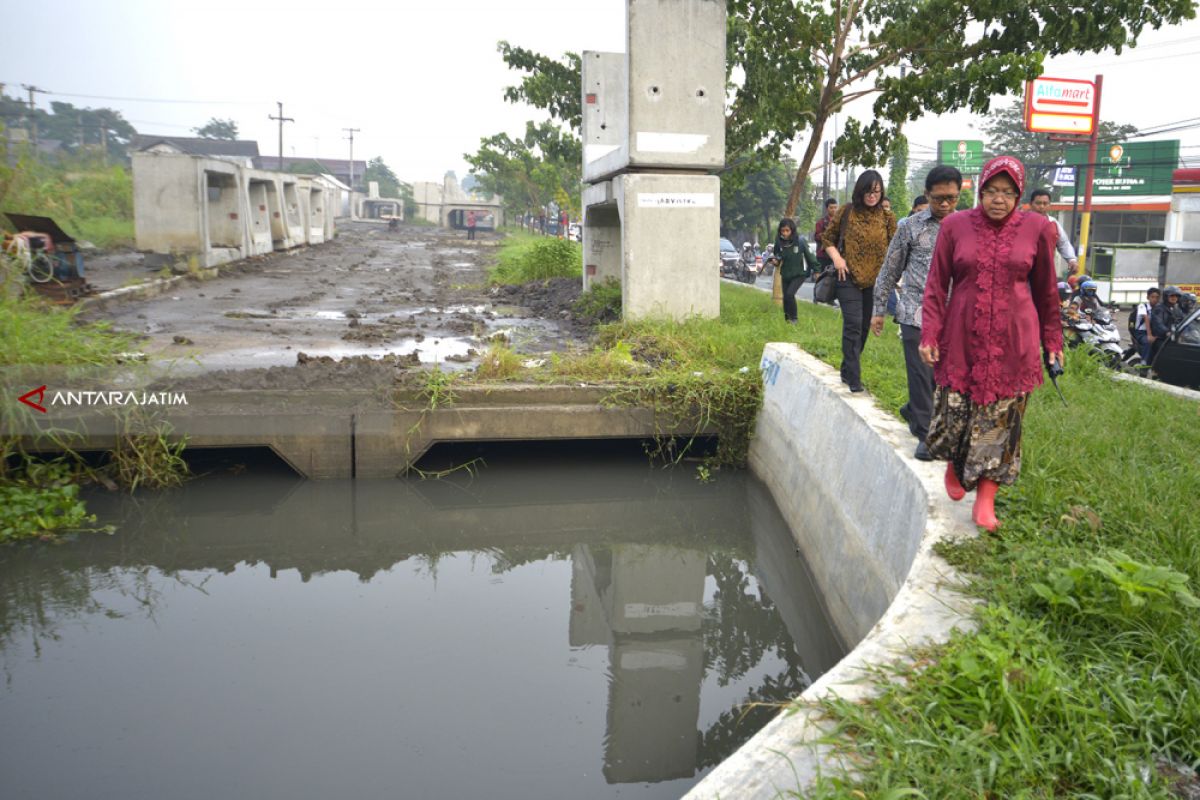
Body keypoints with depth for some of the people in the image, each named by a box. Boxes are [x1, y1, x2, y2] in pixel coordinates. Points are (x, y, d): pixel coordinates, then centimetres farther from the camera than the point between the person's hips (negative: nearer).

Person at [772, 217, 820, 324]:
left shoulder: (800, 240, -16)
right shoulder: (779, 242, -7)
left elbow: (809, 255, -7)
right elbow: (776, 255, 10)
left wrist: (816, 270, -3)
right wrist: (775, 260, -13)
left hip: (799, 274, -4)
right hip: (785, 274, 4)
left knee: (790, 294, -20)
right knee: (785, 297, 8)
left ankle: (793, 318, -3)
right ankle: (787, 319, 25)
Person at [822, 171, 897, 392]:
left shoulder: (887, 217, 4)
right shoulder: (847, 212, 0)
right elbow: (827, 237, 9)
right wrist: (836, 258, -6)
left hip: (874, 281, 3)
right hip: (849, 277, -3)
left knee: (864, 327, 11)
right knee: (853, 325, -11)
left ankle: (848, 370, 28)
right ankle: (853, 377, -7)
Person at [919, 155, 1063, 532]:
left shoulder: (1037, 229, 0)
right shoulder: (955, 226, 0)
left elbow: (1046, 291, 8)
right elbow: (936, 286, 2)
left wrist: (1052, 340, 10)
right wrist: (929, 335, -4)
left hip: (1012, 344, 0)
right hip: (961, 341, 0)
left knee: (1000, 421, 2)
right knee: (954, 412, 6)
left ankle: (985, 499, 13)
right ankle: (954, 467, 37)